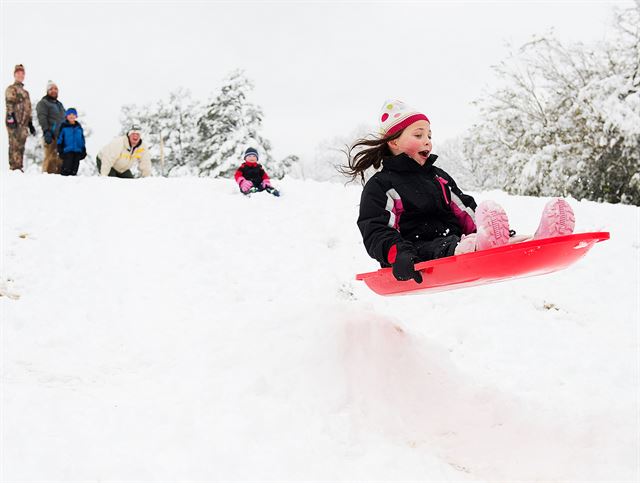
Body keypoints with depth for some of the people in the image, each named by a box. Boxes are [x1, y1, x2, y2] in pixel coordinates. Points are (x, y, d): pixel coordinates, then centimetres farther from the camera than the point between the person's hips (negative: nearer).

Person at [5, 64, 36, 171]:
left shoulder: (25, 92, 26)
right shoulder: (11, 89, 1)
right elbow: (9, 105, -11)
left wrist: (30, 124, 24)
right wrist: (10, 117, -23)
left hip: (23, 123, 8)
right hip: (14, 122, -8)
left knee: (21, 146, 8)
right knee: (14, 145, -13)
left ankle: (19, 167, 11)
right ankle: (14, 167, -16)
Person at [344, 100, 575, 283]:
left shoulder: (439, 177, 29)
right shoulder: (379, 187, 6)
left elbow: (466, 211, 22)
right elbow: (376, 233, -8)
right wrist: (399, 254, -31)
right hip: (419, 256, -5)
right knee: (447, 249, -38)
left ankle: (539, 240, -54)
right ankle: (481, 246, -72)